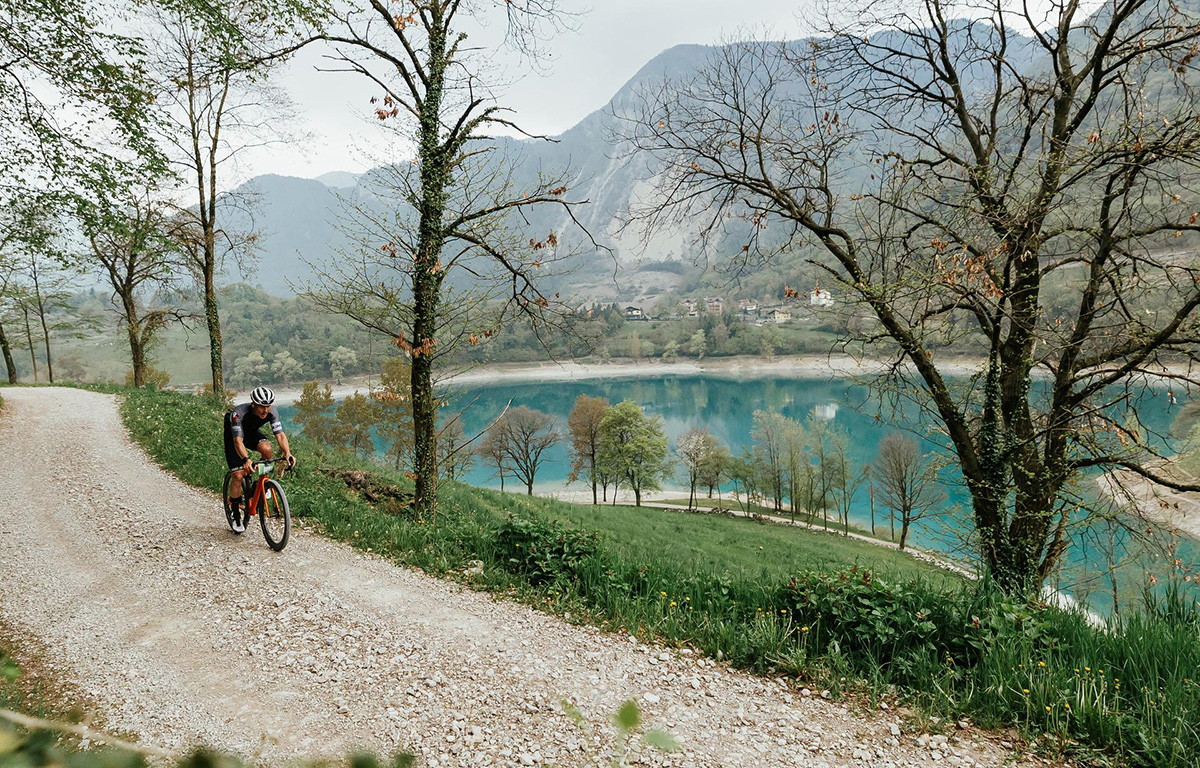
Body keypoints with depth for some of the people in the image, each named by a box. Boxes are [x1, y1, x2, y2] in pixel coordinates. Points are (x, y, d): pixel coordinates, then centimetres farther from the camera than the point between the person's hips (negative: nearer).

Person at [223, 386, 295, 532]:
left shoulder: (272, 411, -28)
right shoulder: (239, 413, -38)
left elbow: (280, 434, -29)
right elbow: (238, 440, -43)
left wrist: (287, 452, -47)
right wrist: (246, 459, -60)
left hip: (252, 433, 3)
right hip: (233, 436, -3)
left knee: (267, 449, -30)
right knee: (238, 475, -13)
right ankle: (236, 513, 7)